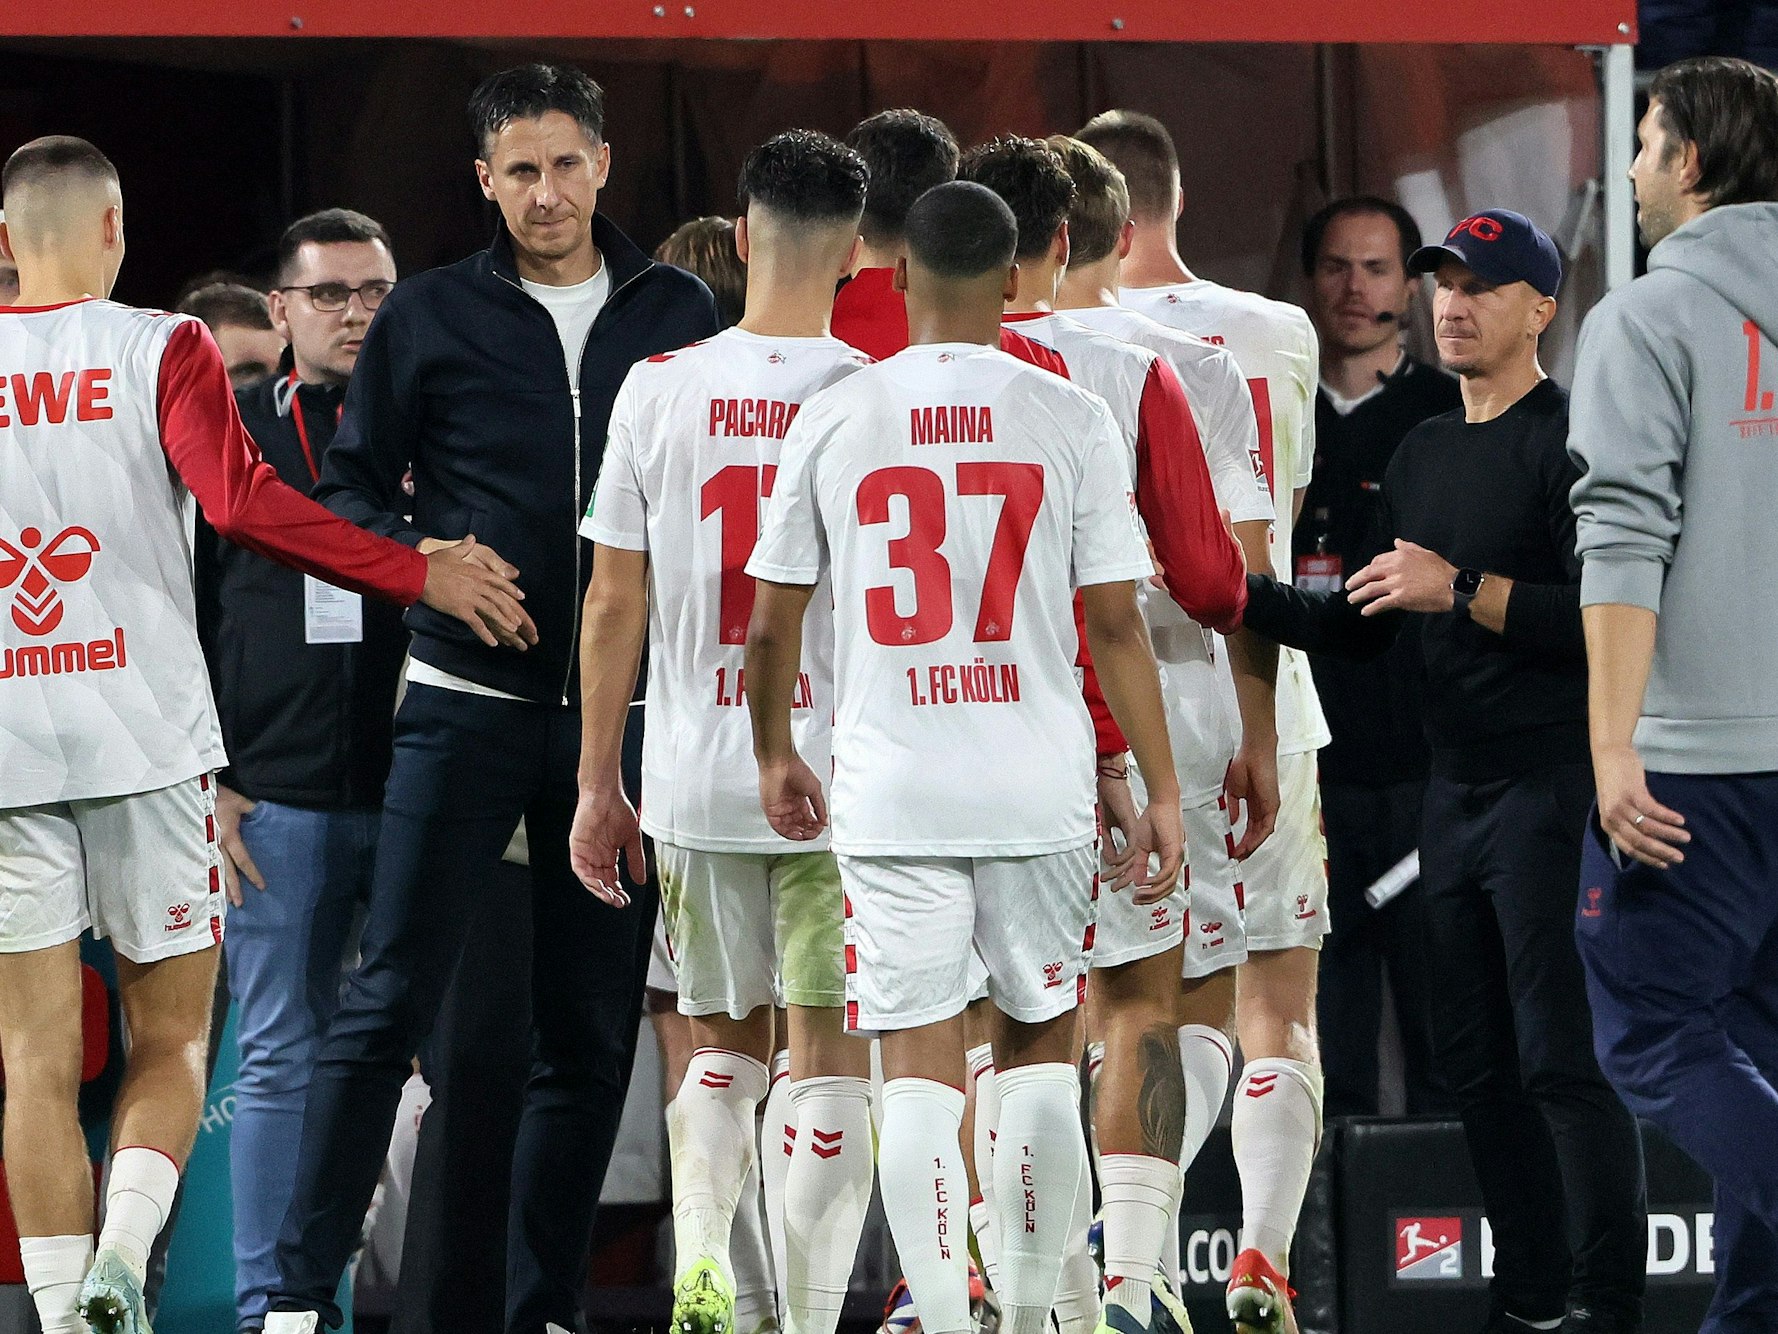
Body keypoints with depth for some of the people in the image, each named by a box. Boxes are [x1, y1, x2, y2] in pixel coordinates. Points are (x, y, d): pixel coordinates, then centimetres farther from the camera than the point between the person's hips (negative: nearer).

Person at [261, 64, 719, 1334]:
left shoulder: (679, 314, 8)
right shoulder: (431, 316, 3)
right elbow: (351, 487, 7)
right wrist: (425, 565, -12)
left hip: (622, 714, 2)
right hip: (468, 701, -2)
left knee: (593, 1031, 5)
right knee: (391, 1002, -8)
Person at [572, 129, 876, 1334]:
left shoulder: (660, 389, -1)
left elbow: (614, 607, 2)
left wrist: (599, 786, 10)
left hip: (695, 780, 2)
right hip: (843, 774, -2)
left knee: (724, 1042, 17)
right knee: (831, 1055, 5)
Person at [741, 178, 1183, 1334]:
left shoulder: (835, 420, 0)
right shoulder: (1071, 417, -2)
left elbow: (771, 625, 5)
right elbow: (1116, 622, -3)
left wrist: (776, 758, 22)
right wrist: (1163, 793, 2)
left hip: (890, 793, 0)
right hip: (1040, 790, 0)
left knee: (920, 1069, 0)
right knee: (1041, 1046, 16)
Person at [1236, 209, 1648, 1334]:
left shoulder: (1571, 439, -9)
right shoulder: (1425, 452, 18)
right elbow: (1362, 627, 21)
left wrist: (1462, 589, -20)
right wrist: (1241, 597, 8)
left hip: (1552, 787, -9)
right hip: (1456, 794, 9)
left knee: (1564, 1061, -10)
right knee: (1479, 1061, 11)